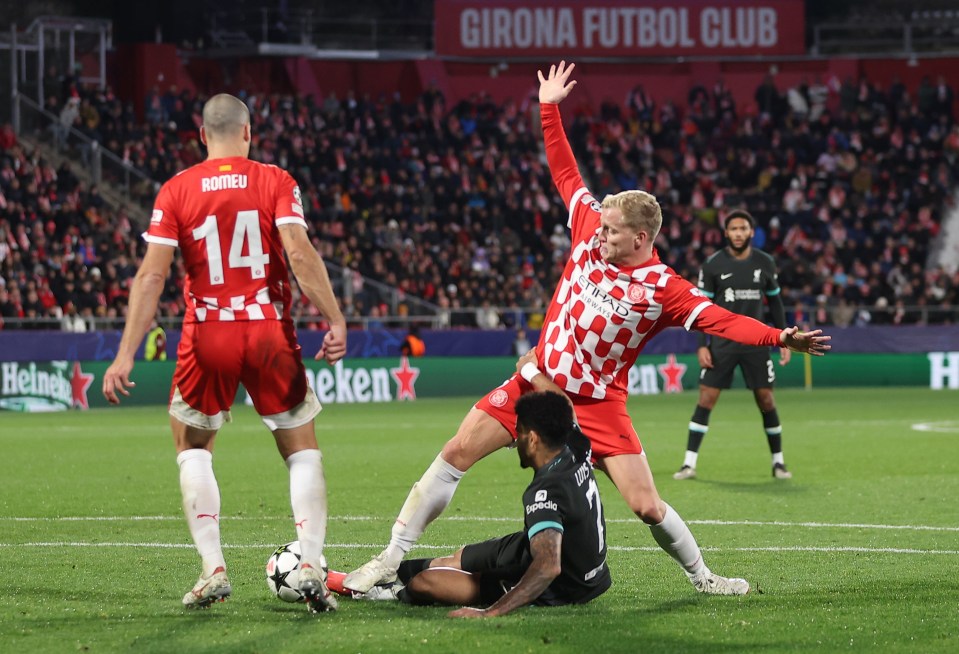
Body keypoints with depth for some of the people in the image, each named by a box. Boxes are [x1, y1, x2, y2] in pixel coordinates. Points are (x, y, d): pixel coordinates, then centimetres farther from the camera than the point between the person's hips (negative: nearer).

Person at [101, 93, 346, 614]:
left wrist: (125, 355, -4)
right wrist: (335, 321, -13)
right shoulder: (275, 182, 1)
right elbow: (299, 253, -13)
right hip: (270, 333, 0)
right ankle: (310, 566, -3)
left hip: (207, 336, 0)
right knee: (302, 452, 12)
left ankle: (213, 569, 7)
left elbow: (151, 276, -4)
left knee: (193, 448, 19)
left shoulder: (176, 190, 2)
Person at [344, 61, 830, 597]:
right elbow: (566, 173, 8)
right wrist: (549, 109, 9)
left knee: (646, 506, -7)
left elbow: (721, 320, -21)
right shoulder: (590, 235, -1)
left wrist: (780, 337, -37)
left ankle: (702, 577, 19)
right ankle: (393, 558, 1)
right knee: (455, 455, -6)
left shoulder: (665, 290, -12)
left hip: (597, 402, -3)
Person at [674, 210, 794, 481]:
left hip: (755, 343, 2)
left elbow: (775, 303, 12)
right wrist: (702, 345, -8)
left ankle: (778, 462, 15)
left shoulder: (765, 263, 3)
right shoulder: (713, 265, -3)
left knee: (766, 400, 1)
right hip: (721, 343, -2)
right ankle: (689, 463, -5)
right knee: (706, 398, -7)